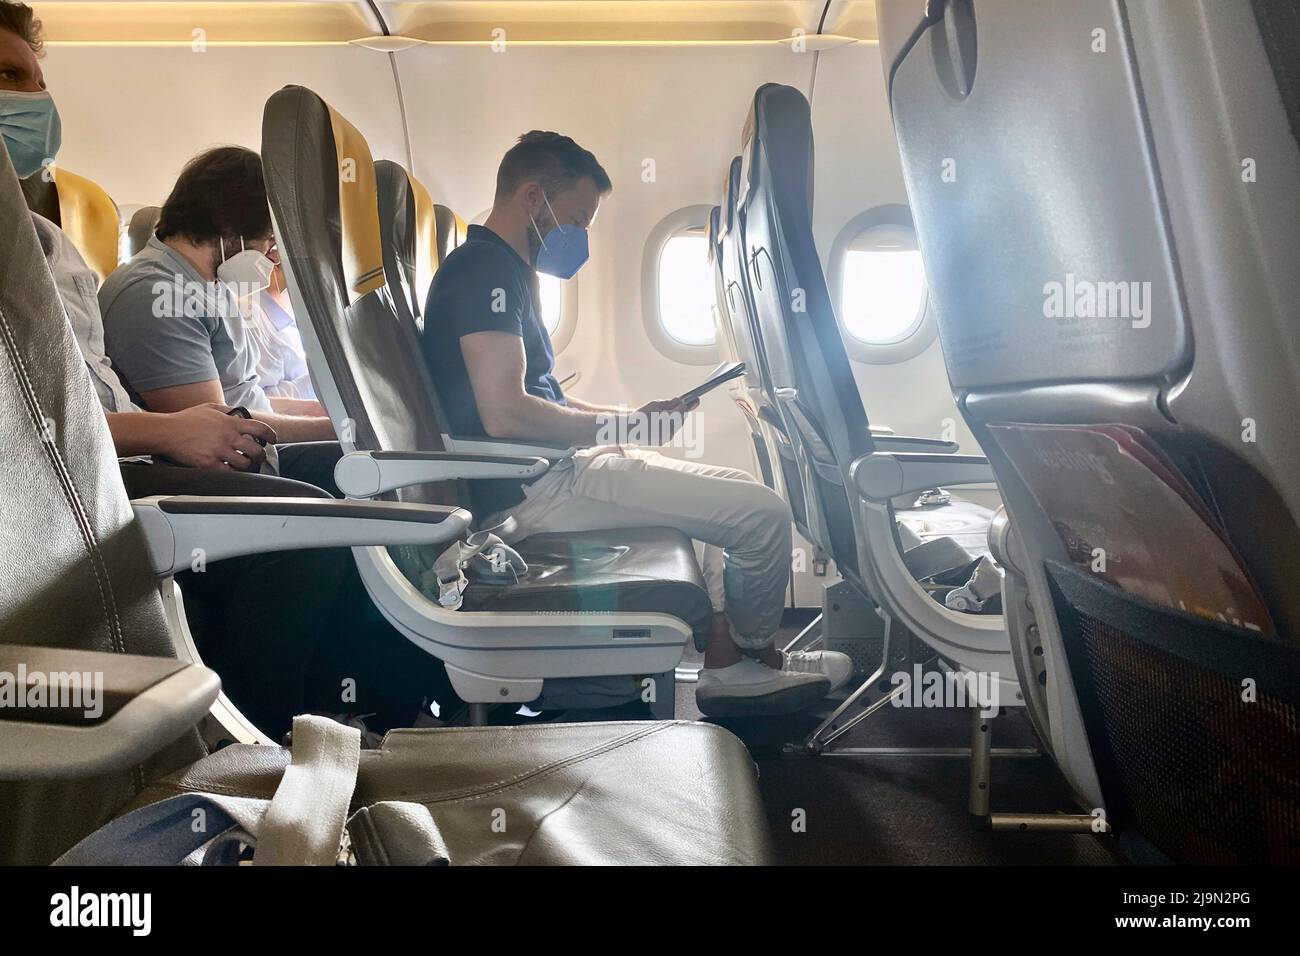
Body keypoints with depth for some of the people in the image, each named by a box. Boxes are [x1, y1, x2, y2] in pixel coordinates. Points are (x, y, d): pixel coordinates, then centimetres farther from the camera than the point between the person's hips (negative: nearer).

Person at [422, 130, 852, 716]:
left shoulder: (504, 272, 21)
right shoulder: (484, 270, -13)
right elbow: (505, 413, -25)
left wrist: (625, 418, 12)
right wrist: (628, 425, -13)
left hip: (547, 472, 12)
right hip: (530, 487, -12)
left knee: (719, 493, 24)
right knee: (764, 513, -15)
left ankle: (724, 665, 15)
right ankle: (750, 652, 15)